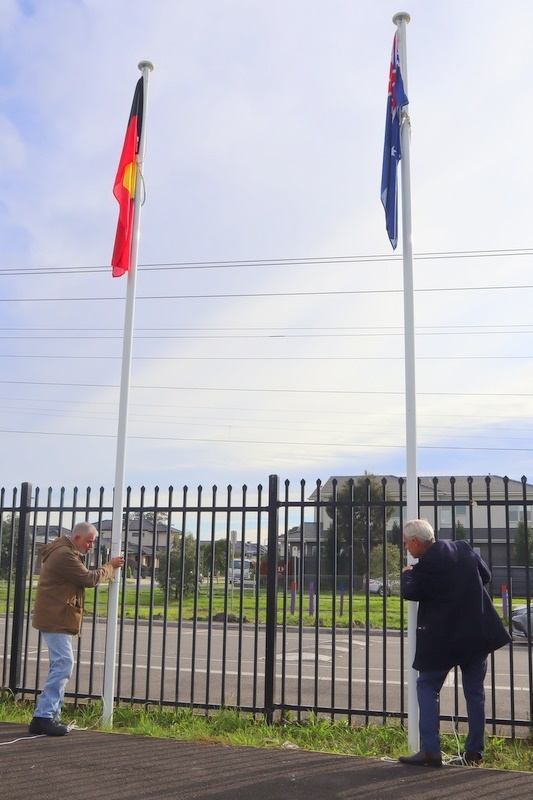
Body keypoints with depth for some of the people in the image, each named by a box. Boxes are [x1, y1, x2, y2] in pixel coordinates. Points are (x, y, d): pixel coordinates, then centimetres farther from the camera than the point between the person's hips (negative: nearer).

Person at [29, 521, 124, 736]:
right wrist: (110, 567, -2)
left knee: (61, 665, 11)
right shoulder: (64, 555, -16)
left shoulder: (67, 553, 20)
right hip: (55, 619, -11)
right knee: (63, 664, -14)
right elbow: (88, 578, -15)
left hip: (57, 618, 11)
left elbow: (82, 578, 19)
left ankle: (48, 716, 14)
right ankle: (44, 716, -14)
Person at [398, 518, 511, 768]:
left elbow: (409, 592, -6)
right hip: (478, 634, 7)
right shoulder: (463, 548, 4)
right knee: (474, 690, 14)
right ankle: (474, 750, 19)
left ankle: (430, 750, -2)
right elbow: (485, 575, 15)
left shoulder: (427, 565, -16)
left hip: (444, 638, -6)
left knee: (427, 687, 5)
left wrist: (407, 573, 12)